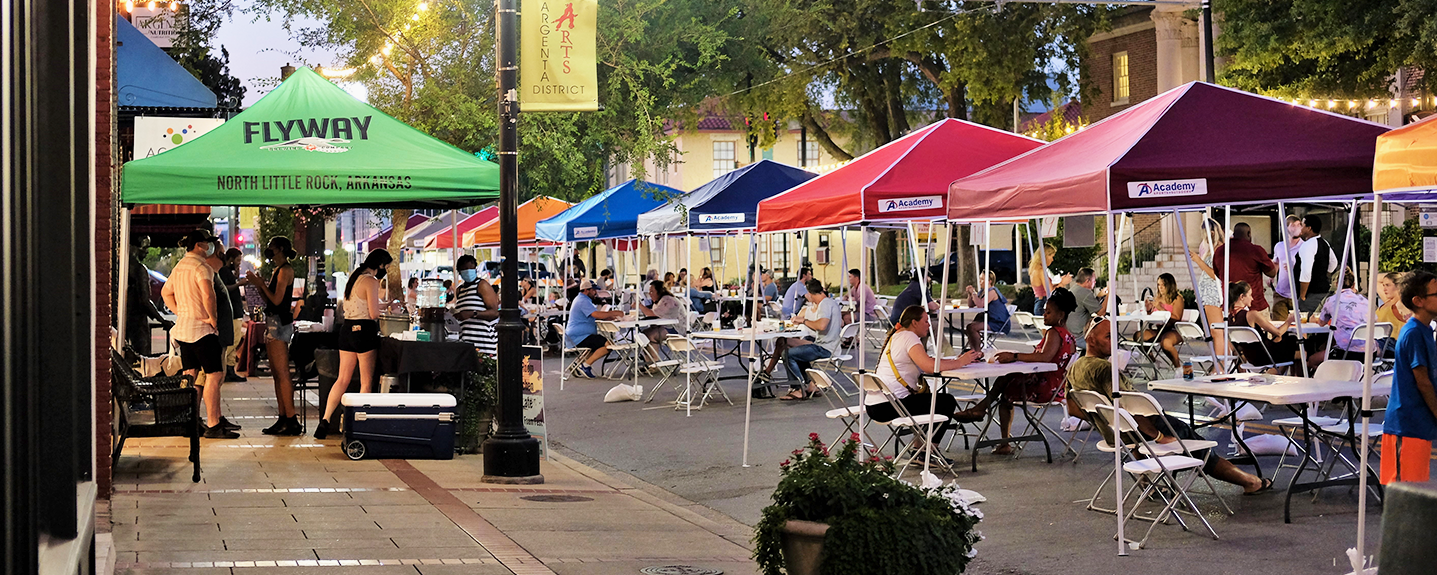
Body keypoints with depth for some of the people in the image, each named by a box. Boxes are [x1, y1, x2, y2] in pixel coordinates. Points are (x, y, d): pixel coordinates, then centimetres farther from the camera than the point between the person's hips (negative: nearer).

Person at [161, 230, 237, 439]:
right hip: (201, 328, -10)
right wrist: (213, 318, -19)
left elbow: (166, 292, 26)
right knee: (214, 375, -8)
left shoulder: (179, 266, 14)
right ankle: (213, 425, -11)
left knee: (190, 375, 14)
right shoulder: (201, 267, -16)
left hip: (183, 327, 10)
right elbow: (208, 294, -32)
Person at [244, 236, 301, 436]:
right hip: (272, 322, 10)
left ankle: (292, 421, -12)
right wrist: (257, 284, 11)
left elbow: (276, 299, -17)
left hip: (280, 322, -10)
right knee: (276, 373, 9)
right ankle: (283, 419, 12)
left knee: (282, 373, -11)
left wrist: (260, 283, -8)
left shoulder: (286, 270, -11)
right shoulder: (276, 270, 18)